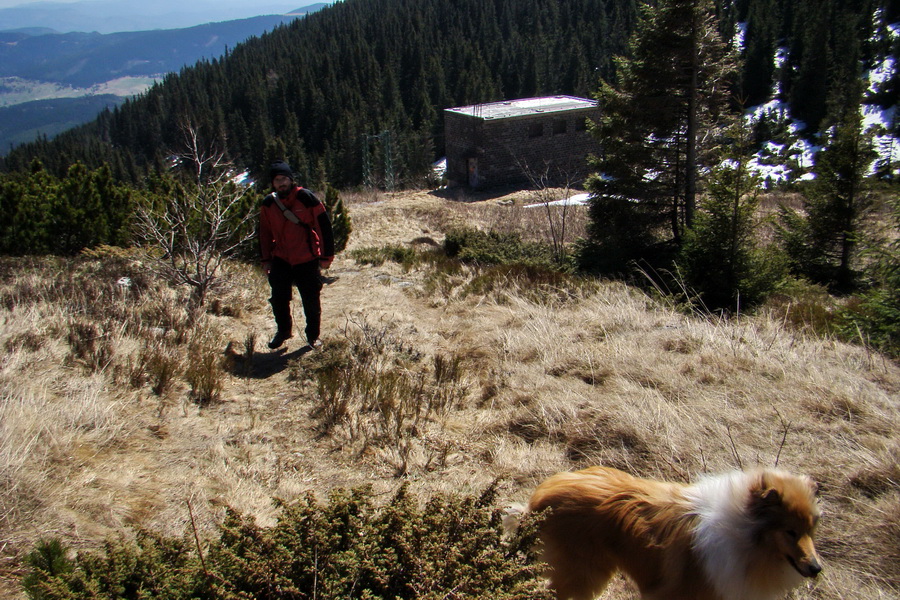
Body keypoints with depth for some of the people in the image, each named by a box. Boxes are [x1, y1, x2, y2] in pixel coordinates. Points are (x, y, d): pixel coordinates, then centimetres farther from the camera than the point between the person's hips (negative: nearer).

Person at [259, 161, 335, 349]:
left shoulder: (306, 198, -11)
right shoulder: (268, 204, 2)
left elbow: (324, 227, -7)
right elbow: (265, 233, 13)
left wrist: (326, 256, -7)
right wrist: (266, 259, 11)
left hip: (307, 260, -3)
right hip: (280, 259, 3)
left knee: (311, 300, 4)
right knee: (279, 299, 5)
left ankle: (313, 335, 22)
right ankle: (283, 331, 28)